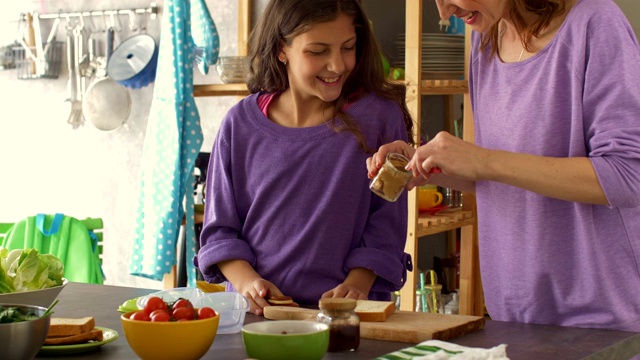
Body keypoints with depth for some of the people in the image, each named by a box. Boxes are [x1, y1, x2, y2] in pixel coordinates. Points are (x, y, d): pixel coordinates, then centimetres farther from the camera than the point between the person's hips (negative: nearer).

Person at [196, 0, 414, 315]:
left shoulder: (380, 117, 2)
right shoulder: (241, 124, 6)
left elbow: (387, 226, 3)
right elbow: (219, 228, 10)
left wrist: (356, 283, -10)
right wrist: (247, 281, -6)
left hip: (346, 314, -1)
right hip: (255, 311, 1)